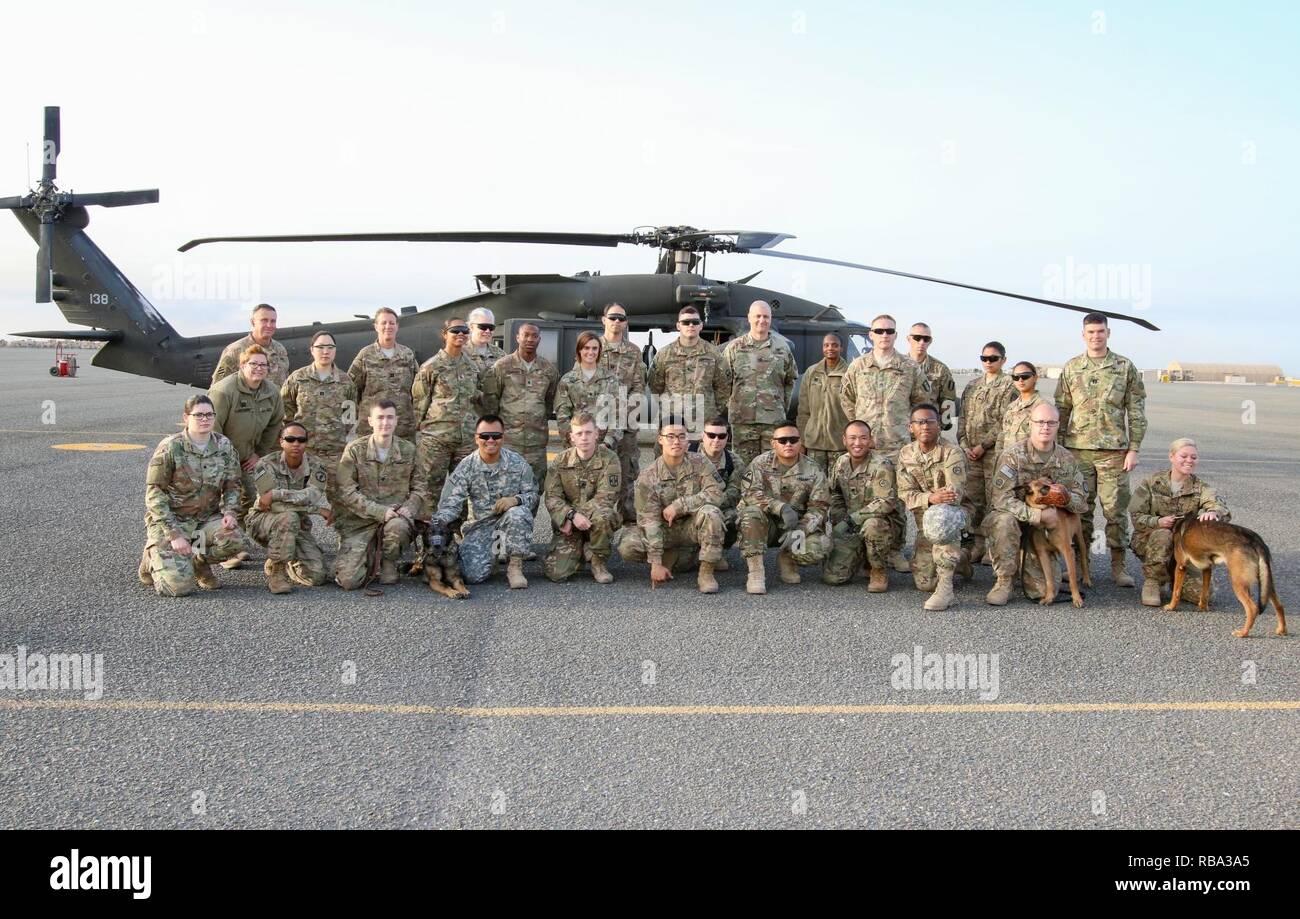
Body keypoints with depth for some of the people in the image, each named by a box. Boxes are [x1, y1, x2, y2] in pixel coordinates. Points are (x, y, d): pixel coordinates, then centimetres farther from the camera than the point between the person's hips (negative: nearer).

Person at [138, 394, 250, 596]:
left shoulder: (224, 447, 0)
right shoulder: (170, 447, -12)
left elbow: (232, 486, 8)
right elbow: (154, 494, -12)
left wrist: (230, 512, -14)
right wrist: (174, 534, -19)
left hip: (207, 518, 4)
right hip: (171, 519, -4)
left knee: (237, 541, -28)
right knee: (180, 586, -19)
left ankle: (199, 560, 6)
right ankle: (153, 557, 17)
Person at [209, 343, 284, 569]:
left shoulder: (272, 393, -3)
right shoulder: (224, 391, -24)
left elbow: (275, 424, 12)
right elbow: (213, 427, -22)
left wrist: (260, 453, 7)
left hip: (246, 457, 7)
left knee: (252, 498, 6)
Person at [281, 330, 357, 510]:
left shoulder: (345, 381, 7)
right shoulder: (297, 378, 2)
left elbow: (352, 413, 17)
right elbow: (284, 408, 10)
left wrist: (348, 436, 10)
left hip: (337, 450, 1)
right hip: (305, 448, -1)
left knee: (338, 497, 1)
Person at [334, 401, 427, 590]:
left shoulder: (408, 450, 4)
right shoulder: (355, 450, -4)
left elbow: (420, 485, 10)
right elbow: (346, 492, -9)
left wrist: (410, 507, -11)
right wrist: (380, 512, -19)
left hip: (396, 514, 1)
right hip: (359, 519, -1)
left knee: (397, 526, -39)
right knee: (349, 580, -15)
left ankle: (389, 565, -4)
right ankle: (367, 557, 23)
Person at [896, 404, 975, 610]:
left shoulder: (952, 453, -16)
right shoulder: (905, 455, -1)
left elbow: (954, 493, -27)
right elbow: (905, 493, -9)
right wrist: (930, 498, -31)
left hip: (957, 509, -4)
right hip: (925, 517, 4)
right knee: (924, 583, -4)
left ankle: (945, 589, -38)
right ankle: (960, 557, 28)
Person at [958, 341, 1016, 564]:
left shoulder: (1009, 385, -2)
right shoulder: (972, 386, 17)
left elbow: (1004, 422, -10)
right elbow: (963, 417, 15)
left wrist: (983, 445, -13)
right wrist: (965, 445, 1)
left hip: (995, 451, -6)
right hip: (971, 451, 6)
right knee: (974, 498, 6)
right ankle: (979, 544, 14)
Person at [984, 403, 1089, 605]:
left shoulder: (1067, 459, 0)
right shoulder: (1013, 455, -15)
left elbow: (1081, 500, 2)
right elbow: (1000, 499, -24)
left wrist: (1065, 496, -23)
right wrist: (1037, 515, -31)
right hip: (1012, 519, -3)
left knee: (1046, 589, -14)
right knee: (1005, 521, -40)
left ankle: (1027, 563, 22)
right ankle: (1004, 581, -20)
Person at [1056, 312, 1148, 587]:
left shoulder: (1125, 368, 3)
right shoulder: (1070, 368, 8)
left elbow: (1136, 411, 2)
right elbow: (1062, 410, 11)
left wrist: (1134, 448, -4)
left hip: (1114, 451, -1)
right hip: (1078, 449, 2)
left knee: (1116, 509, 1)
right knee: (1080, 509, 5)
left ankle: (1118, 566, 9)